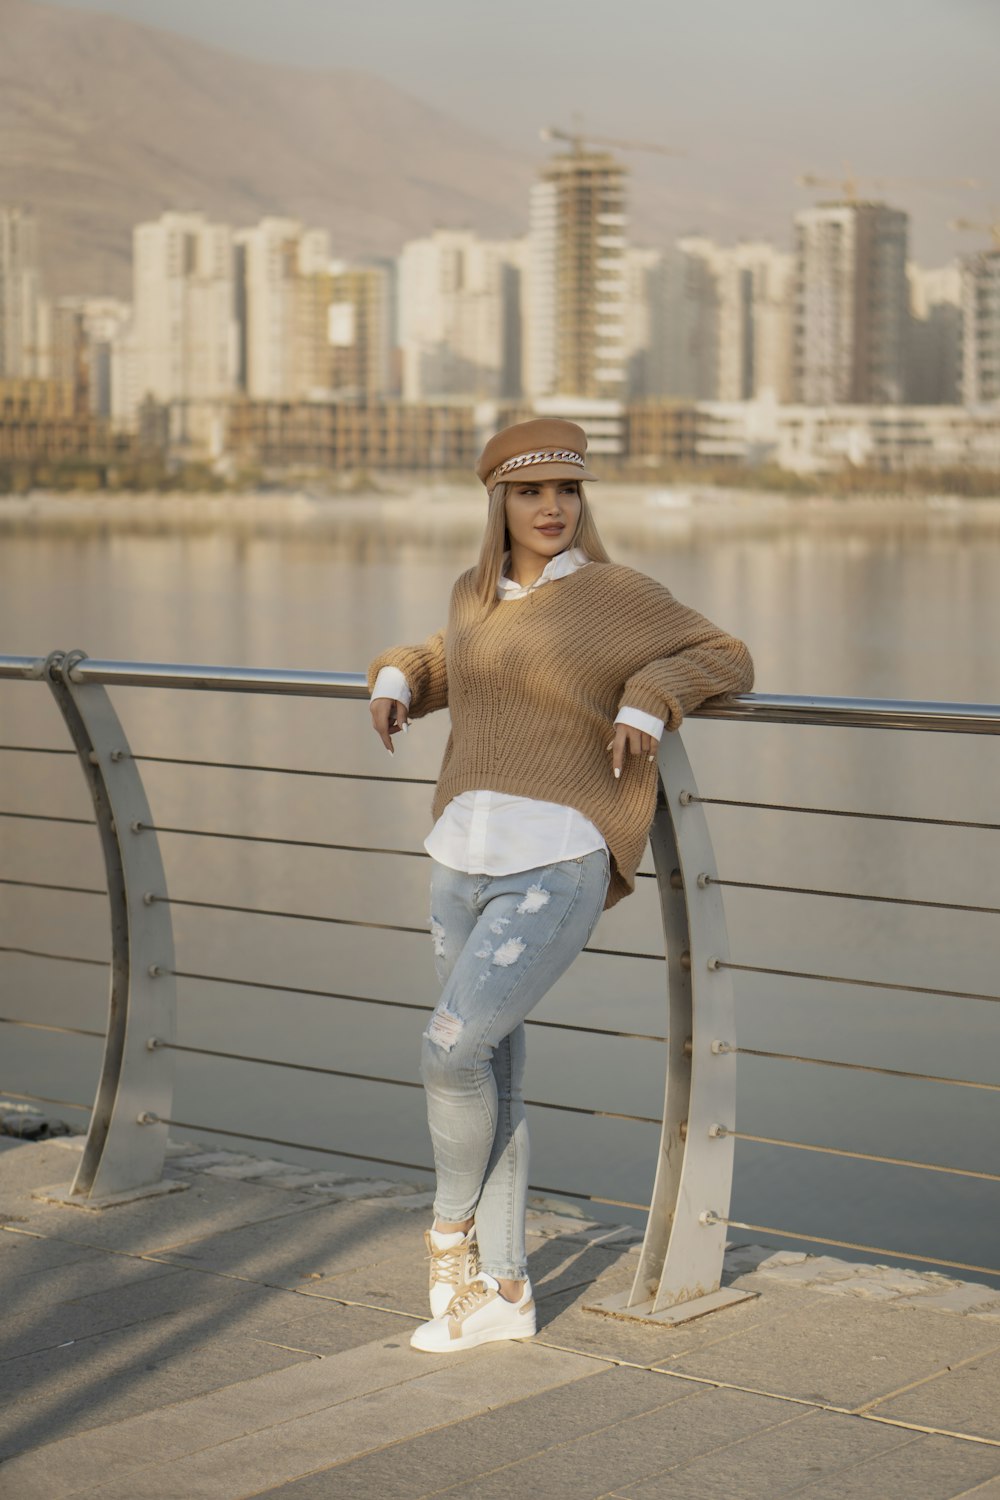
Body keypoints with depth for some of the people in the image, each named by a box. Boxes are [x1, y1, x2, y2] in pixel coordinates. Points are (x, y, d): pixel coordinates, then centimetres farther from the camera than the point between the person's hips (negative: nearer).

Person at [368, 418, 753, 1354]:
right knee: (490, 1082, 9)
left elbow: (725, 660, 3)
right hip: (465, 863, 6)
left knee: (451, 1051, -17)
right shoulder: (476, 593, 17)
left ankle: (453, 1222, 11)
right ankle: (502, 1294, 20)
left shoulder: (617, 596, 0)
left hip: (558, 865, -6)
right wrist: (398, 682, 16)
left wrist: (647, 703, -14)